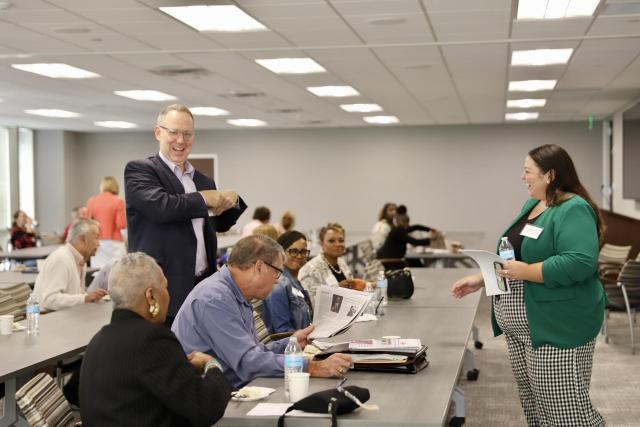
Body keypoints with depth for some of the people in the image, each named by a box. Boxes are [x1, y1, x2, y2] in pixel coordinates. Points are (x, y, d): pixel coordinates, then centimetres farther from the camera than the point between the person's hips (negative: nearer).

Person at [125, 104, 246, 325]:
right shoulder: (138, 170, -2)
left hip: (203, 288, 6)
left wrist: (232, 202, 7)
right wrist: (203, 199, -5)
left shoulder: (204, 181, 17)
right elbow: (160, 206, -20)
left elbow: (217, 226, 27)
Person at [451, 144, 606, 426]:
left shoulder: (574, 210, -16)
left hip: (556, 327, -9)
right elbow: (513, 256, 21)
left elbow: (580, 263, -28)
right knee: (533, 402, 15)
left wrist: (526, 272, -25)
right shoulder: (531, 205, 13)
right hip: (522, 326, 9)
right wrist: (481, 279, 10)